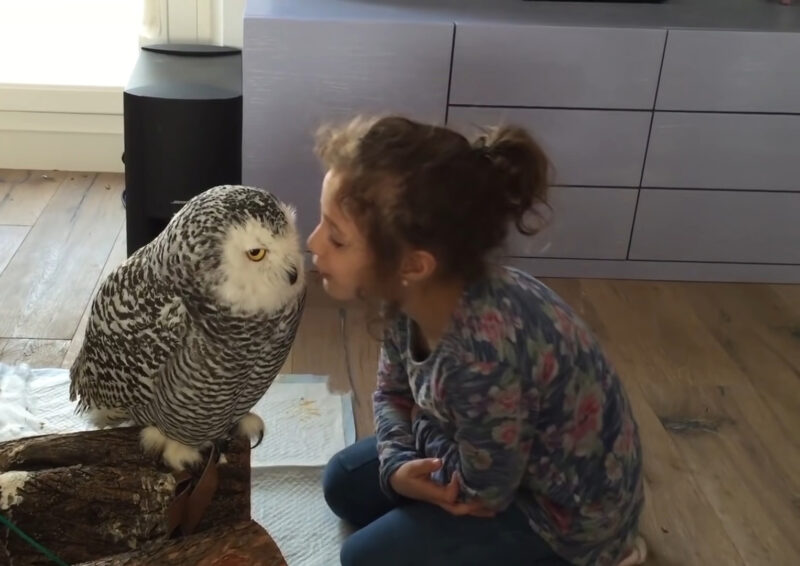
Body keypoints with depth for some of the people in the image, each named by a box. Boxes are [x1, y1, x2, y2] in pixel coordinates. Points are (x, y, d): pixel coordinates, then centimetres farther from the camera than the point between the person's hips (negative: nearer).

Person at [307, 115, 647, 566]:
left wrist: (418, 424, -9)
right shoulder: (416, 294, -17)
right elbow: (393, 392, 2)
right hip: (497, 454, 8)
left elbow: (480, 495, -24)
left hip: (571, 508, -8)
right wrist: (398, 465, -16)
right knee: (345, 484, 13)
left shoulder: (485, 353, -41)